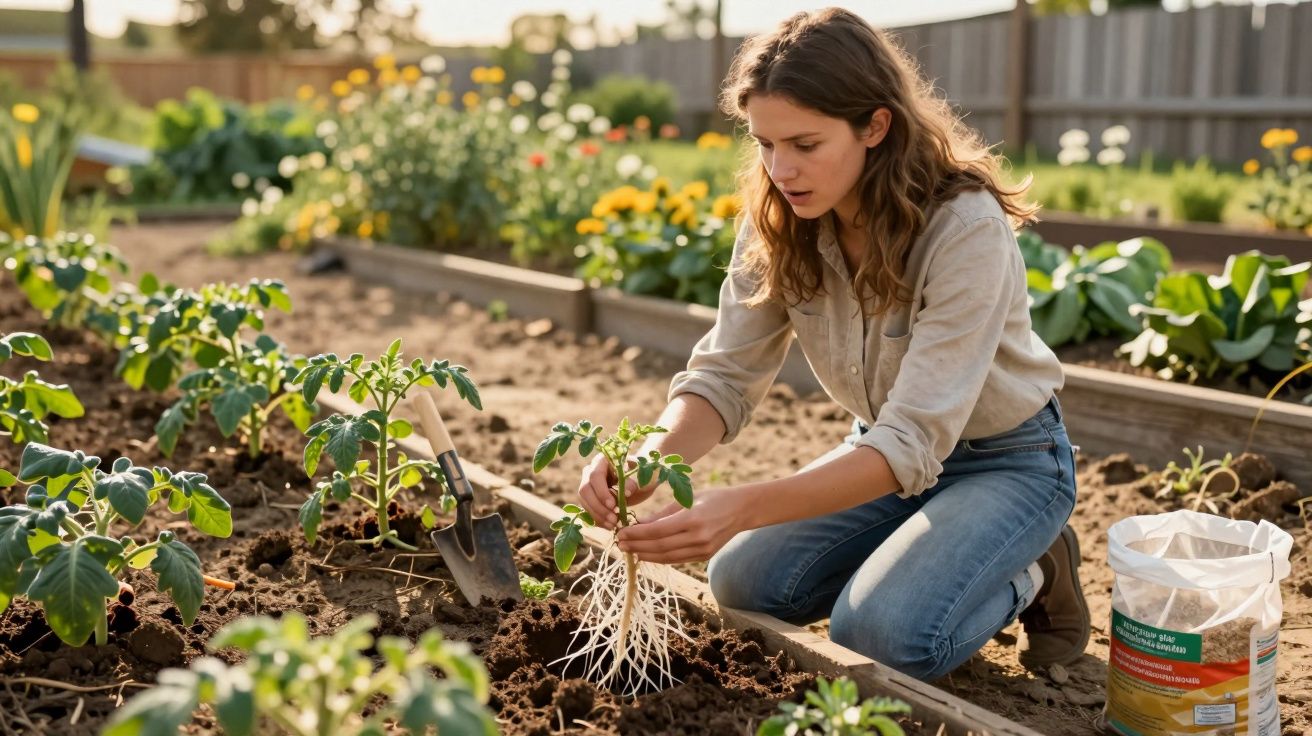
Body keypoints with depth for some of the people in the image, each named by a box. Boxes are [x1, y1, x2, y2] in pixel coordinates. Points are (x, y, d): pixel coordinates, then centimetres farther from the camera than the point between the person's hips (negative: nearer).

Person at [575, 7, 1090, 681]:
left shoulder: (965, 228, -31)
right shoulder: (778, 221, -13)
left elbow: (915, 440, -36)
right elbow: (726, 373, -14)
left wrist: (744, 506, -48)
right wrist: (650, 458, -36)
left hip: (1006, 458, -5)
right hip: (886, 448, 6)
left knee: (881, 635, -25)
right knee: (742, 582, -10)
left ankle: (1028, 577, 4)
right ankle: (924, 554, 12)